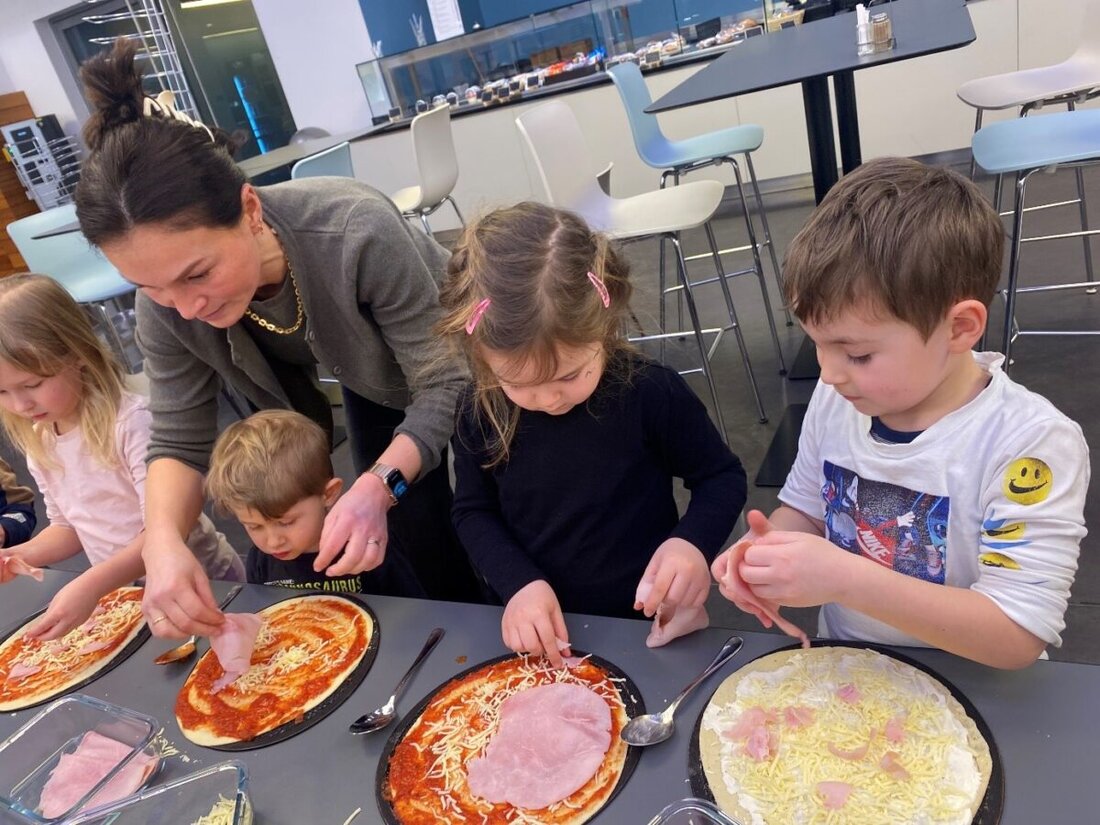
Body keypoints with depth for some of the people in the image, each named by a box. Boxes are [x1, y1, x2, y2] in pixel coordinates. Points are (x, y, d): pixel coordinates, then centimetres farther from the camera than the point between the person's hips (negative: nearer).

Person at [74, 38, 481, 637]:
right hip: (376, 394, 4)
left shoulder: (358, 234, -40)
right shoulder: (166, 308, -24)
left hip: (464, 370, -3)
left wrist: (379, 485, -47)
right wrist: (163, 539, -33)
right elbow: (180, 442, -14)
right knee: (419, 572, 10)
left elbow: (446, 388, -32)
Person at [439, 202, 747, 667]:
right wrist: (519, 584, -10)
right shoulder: (480, 413, -10)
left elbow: (722, 477, -2)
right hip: (540, 633, 2)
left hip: (646, 625, -1)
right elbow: (472, 510, 5)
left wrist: (692, 542, -20)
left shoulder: (651, 394, -17)